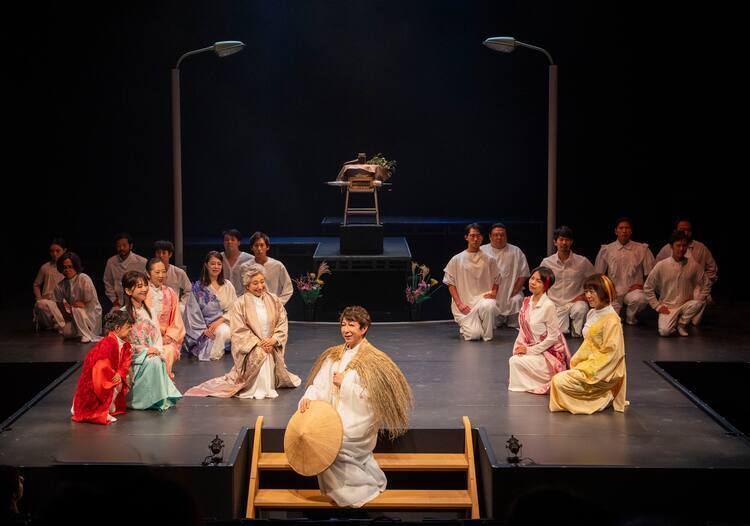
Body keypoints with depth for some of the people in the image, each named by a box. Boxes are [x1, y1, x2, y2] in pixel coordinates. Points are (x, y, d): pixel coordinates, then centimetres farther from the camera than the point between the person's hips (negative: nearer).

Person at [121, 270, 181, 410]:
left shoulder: (149, 311, 13)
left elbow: (157, 335, 9)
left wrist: (157, 350, -12)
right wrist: (145, 351, -18)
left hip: (152, 354, 5)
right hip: (133, 357, -5)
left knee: (160, 361, -26)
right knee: (153, 363, -31)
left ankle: (163, 398, -14)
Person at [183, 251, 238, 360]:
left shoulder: (228, 286, 12)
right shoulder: (198, 287, 4)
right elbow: (193, 312, 0)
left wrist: (220, 320, -12)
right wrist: (203, 330, -12)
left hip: (224, 322, 3)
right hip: (206, 327, -3)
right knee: (223, 331, -35)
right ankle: (213, 355, -12)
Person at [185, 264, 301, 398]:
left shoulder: (274, 300, 8)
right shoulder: (240, 304, -4)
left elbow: (282, 323, 5)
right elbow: (239, 331, -9)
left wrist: (274, 340, -13)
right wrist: (258, 343, -19)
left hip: (272, 345, 6)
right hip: (249, 346, -5)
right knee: (260, 353, -32)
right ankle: (260, 390, -24)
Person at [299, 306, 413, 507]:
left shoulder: (373, 359, -8)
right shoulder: (334, 356, 11)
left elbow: (372, 396, -14)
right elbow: (320, 385, 4)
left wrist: (345, 383, -14)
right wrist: (308, 397, -16)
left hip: (357, 421, -7)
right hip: (334, 415, 7)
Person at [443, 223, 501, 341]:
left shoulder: (489, 260, 10)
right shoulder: (457, 260, 5)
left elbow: (496, 281, 17)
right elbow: (450, 283, 5)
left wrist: (493, 292, -5)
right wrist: (459, 304, -6)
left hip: (483, 299, 1)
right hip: (465, 305, -1)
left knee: (489, 305, -37)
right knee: (474, 335, -21)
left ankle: (487, 334, -10)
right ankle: (465, 326, 16)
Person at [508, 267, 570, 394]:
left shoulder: (548, 306, -17)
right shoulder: (527, 302, 5)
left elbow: (553, 337, -15)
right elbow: (522, 330, 9)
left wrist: (530, 350, -14)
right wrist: (519, 348, -9)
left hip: (549, 354, -7)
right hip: (530, 349, 7)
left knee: (515, 362, -22)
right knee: (513, 361, -15)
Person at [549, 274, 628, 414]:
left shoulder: (611, 319, -18)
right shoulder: (592, 314, 10)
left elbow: (610, 353, -20)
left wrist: (588, 369, -20)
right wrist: (574, 363, 4)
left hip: (603, 373, -9)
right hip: (588, 364, 9)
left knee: (559, 381, -18)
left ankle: (604, 398, -5)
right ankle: (604, 396, 10)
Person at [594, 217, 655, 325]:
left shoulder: (642, 249, 0)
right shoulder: (606, 250, 3)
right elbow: (598, 275, 11)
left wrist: (642, 285, -6)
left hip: (633, 291, -1)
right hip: (613, 293, 1)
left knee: (640, 299, -37)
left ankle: (630, 317, -3)